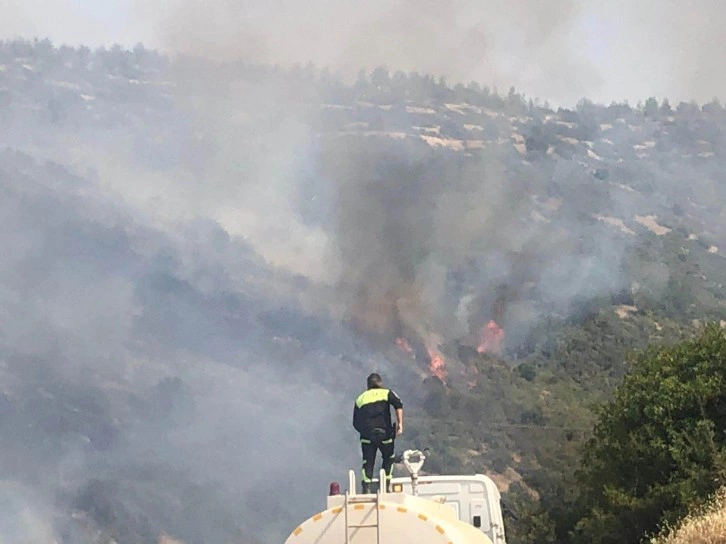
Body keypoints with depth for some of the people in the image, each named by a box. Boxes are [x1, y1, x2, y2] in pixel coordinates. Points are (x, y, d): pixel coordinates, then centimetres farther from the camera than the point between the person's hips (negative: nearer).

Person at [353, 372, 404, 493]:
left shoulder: (360, 399, 17)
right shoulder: (386, 393, 10)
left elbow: (355, 423, 14)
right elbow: (398, 405, -10)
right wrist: (400, 423, -13)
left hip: (367, 437, 1)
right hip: (384, 433, -1)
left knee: (368, 462, 5)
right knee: (389, 458, 19)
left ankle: (366, 487, -11)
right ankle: (386, 485, 12)